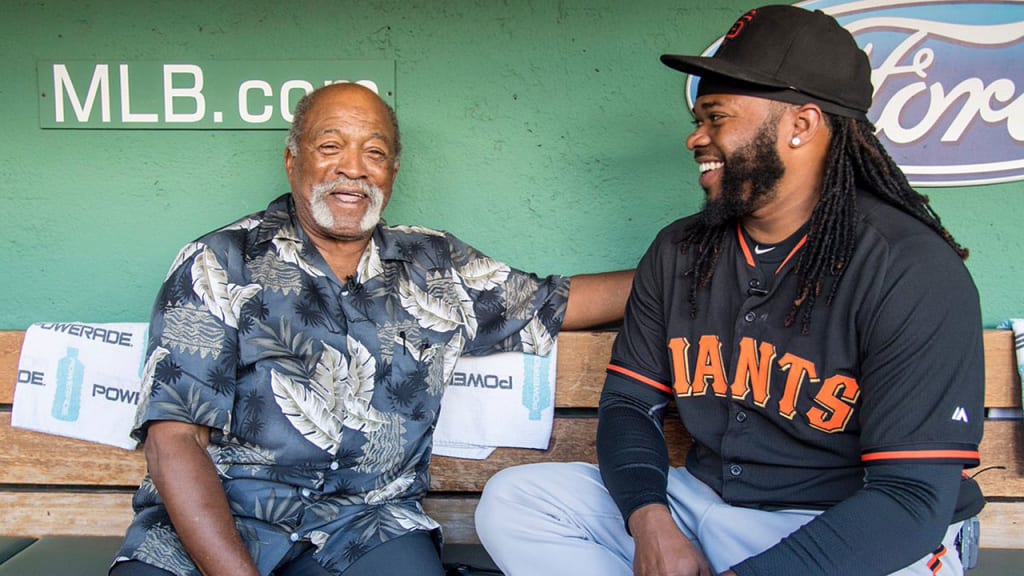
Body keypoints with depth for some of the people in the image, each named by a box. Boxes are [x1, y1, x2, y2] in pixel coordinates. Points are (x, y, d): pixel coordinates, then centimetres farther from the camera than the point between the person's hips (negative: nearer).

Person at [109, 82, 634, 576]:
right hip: (212, 521, -2)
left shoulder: (437, 268, 12)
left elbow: (559, 303, 21)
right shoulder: (220, 265, 0)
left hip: (368, 525, 3)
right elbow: (174, 438, -7)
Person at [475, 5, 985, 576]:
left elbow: (913, 497, -19)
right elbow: (630, 401, 7)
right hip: (700, 503, 6)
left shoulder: (914, 271, -14)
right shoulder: (679, 252, 5)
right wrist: (651, 521, -14)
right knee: (511, 501, -9)